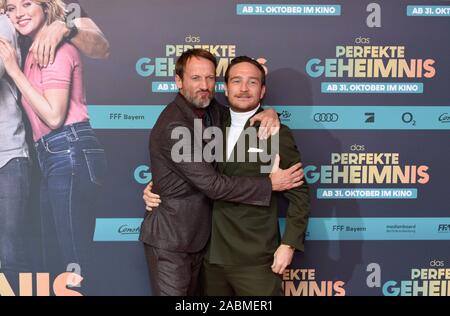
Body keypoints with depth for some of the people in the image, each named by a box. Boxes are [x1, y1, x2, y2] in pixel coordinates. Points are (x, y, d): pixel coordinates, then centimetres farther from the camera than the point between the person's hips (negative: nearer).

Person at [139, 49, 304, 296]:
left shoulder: (211, 110, 1)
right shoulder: (173, 127, -23)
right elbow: (213, 185, -24)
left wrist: (268, 113, -6)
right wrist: (270, 184, -19)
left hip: (200, 237, 8)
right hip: (170, 241, -8)